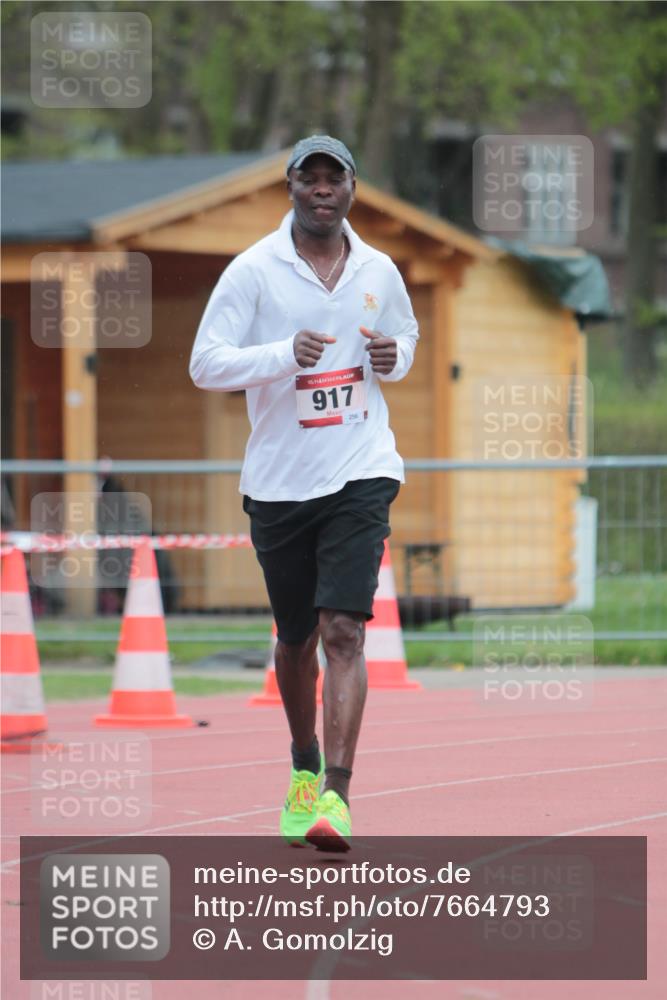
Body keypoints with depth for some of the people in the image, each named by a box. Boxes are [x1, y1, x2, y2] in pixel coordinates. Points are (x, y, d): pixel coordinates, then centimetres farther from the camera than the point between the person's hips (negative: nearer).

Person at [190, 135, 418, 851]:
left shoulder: (379, 272, 6)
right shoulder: (253, 270, -3)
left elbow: (406, 337, 25)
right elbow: (205, 364, -8)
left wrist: (394, 357, 0)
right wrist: (287, 353, -22)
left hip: (360, 473, 0)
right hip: (278, 480, 0)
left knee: (343, 630, -14)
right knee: (296, 638, 12)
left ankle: (334, 796, -19)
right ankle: (304, 767, 37)